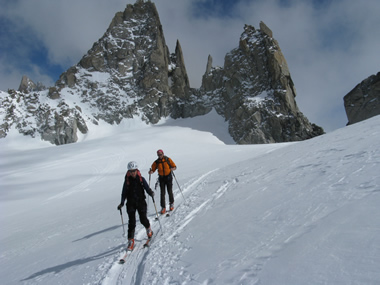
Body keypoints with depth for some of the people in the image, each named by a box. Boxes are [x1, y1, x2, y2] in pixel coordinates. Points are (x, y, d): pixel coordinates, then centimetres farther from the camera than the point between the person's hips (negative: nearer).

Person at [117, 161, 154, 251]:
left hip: (141, 202, 0)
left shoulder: (141, 179, -2)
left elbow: (147, 188, -1)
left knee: (143, 219, 1)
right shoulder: (127, 180, -1)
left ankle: (149, 229, 35)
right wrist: (122, 203, -1)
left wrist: (151, 193, -22)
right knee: (131, 222, -5)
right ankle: (131, 241, 3)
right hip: (131, 203, 0)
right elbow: (124, 193, 4)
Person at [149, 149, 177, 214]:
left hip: (168, 177, -1)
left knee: (170, 192, 4)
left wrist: (172, 169, -23)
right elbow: (153, 169, 1)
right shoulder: (156, 162, -2)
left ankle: (172, 204, 27)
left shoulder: (168, 160, -5)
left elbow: (174, 166, -2)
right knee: (162, 193, -1)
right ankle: (163, 207, 5)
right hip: (161, 178, 1)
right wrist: (151, 171, -22)